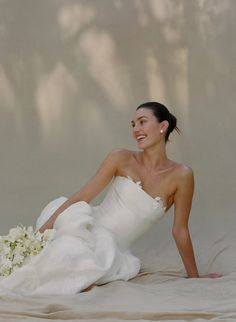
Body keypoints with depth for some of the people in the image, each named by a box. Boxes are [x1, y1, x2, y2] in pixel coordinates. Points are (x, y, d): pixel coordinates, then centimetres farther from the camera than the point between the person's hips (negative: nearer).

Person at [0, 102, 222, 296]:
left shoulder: (181, 176, -6)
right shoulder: (122, 159, -3)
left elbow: (180, 230, 3)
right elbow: (81, 197, -5)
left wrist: (194, 276, 9)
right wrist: (41, 231, -12)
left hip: (112, 249, 0)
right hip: (87, 228, 0)